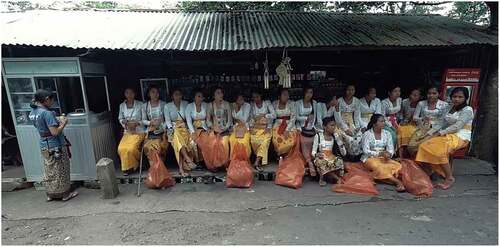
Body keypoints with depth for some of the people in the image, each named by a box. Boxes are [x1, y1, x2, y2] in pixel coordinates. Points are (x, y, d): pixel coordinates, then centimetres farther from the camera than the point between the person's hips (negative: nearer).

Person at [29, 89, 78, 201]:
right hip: (55, 146, -8)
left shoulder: (33, 112, 5)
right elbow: (55, 132, -24)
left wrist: (57, 121, 11)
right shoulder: (47, 113, -22)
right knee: (60, 171, 6)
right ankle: (65, 193, 19)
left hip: (44, 146, 8)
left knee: (49, 171, 18)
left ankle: (51, 194, 30)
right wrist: (64, 123, -10)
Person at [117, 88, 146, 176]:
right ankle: (127, 167, 3)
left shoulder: (140, 104, -3)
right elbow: (120, 118, 16)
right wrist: (124, 122, -6)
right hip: (127, 132, 3)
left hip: (139, 131, -3)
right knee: (121, 148, -21)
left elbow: (144, 119, -1)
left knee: (131, 148, -26)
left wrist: (136, 123, -17)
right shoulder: (122, 105, 7)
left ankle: (134, 166, 2)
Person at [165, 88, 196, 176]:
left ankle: (181, 167, -32)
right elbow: (167, 120, 1)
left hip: (184, 127, 1)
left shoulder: (186, 104, 14)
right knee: (177, 135, -37)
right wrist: (171, 128, -17)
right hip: (174, 128, -1)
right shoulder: (167, 106, 9)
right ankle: (188, 160, -44)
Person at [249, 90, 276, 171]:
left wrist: (264, 115, -10)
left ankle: (257, 162, -30)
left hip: (265, 127, -1)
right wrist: (251, 126, -3)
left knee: (265, 140, -30)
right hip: (256, 127, 1)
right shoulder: (252, 105, 12)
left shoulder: (267, 103, 5)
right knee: (254, 140, -29)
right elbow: (251, 117, 10)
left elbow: (274, 115, -1)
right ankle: (260, 160, -15)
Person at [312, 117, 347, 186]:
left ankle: (322, 178, -19)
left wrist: (339, 140, -9)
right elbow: (313, 152, -2)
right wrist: (316, 154, -26)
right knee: (322, 162, -38)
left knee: (339, 161, -33)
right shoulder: (318, 136, -1)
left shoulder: (335, 136, 5)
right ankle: (338, 178, -20)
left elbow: (344, 153, 3)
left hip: (332, 158, 2)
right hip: (321, 158, -2)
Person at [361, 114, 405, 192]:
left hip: (383, 158, 5)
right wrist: (379, 153, -24)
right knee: (379, 167, -35)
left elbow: (391, 149, 4)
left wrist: (388, 154, -20)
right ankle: (398, 182, -32)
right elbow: (366, 151, -12)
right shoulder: (367, 134, -6)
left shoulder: (387, 133, 7)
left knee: (397, 165, -25)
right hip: (370, 158, -4)